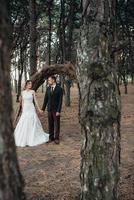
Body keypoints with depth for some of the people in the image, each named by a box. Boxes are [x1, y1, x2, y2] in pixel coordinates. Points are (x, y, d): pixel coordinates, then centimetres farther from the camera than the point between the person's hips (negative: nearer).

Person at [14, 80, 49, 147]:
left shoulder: (33, 92, -1)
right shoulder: (23, 92, 7)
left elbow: (35, 101, 1)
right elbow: (22, 102, 11)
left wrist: (39, 109, -2)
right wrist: (22, 110, 9)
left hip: (31, 109, -2)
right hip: (25, 109, 3)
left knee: (32, 124, 1)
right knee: (24, 125, 2)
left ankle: (32, 139, 15)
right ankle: (24, 140, 14)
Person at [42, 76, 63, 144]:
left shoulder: (59, 89, -9)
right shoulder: (48, 88, 6)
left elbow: (60, 100, -12)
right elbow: (46, 99, 11)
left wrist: (58, 111, -16)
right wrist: (43, 108, 7)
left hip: (56, 109, -4)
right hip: (49, 109, 4)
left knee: (57, 124, 3)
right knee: (50, 124, 8)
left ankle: (56, 138, 12)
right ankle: (51, 137, 17)